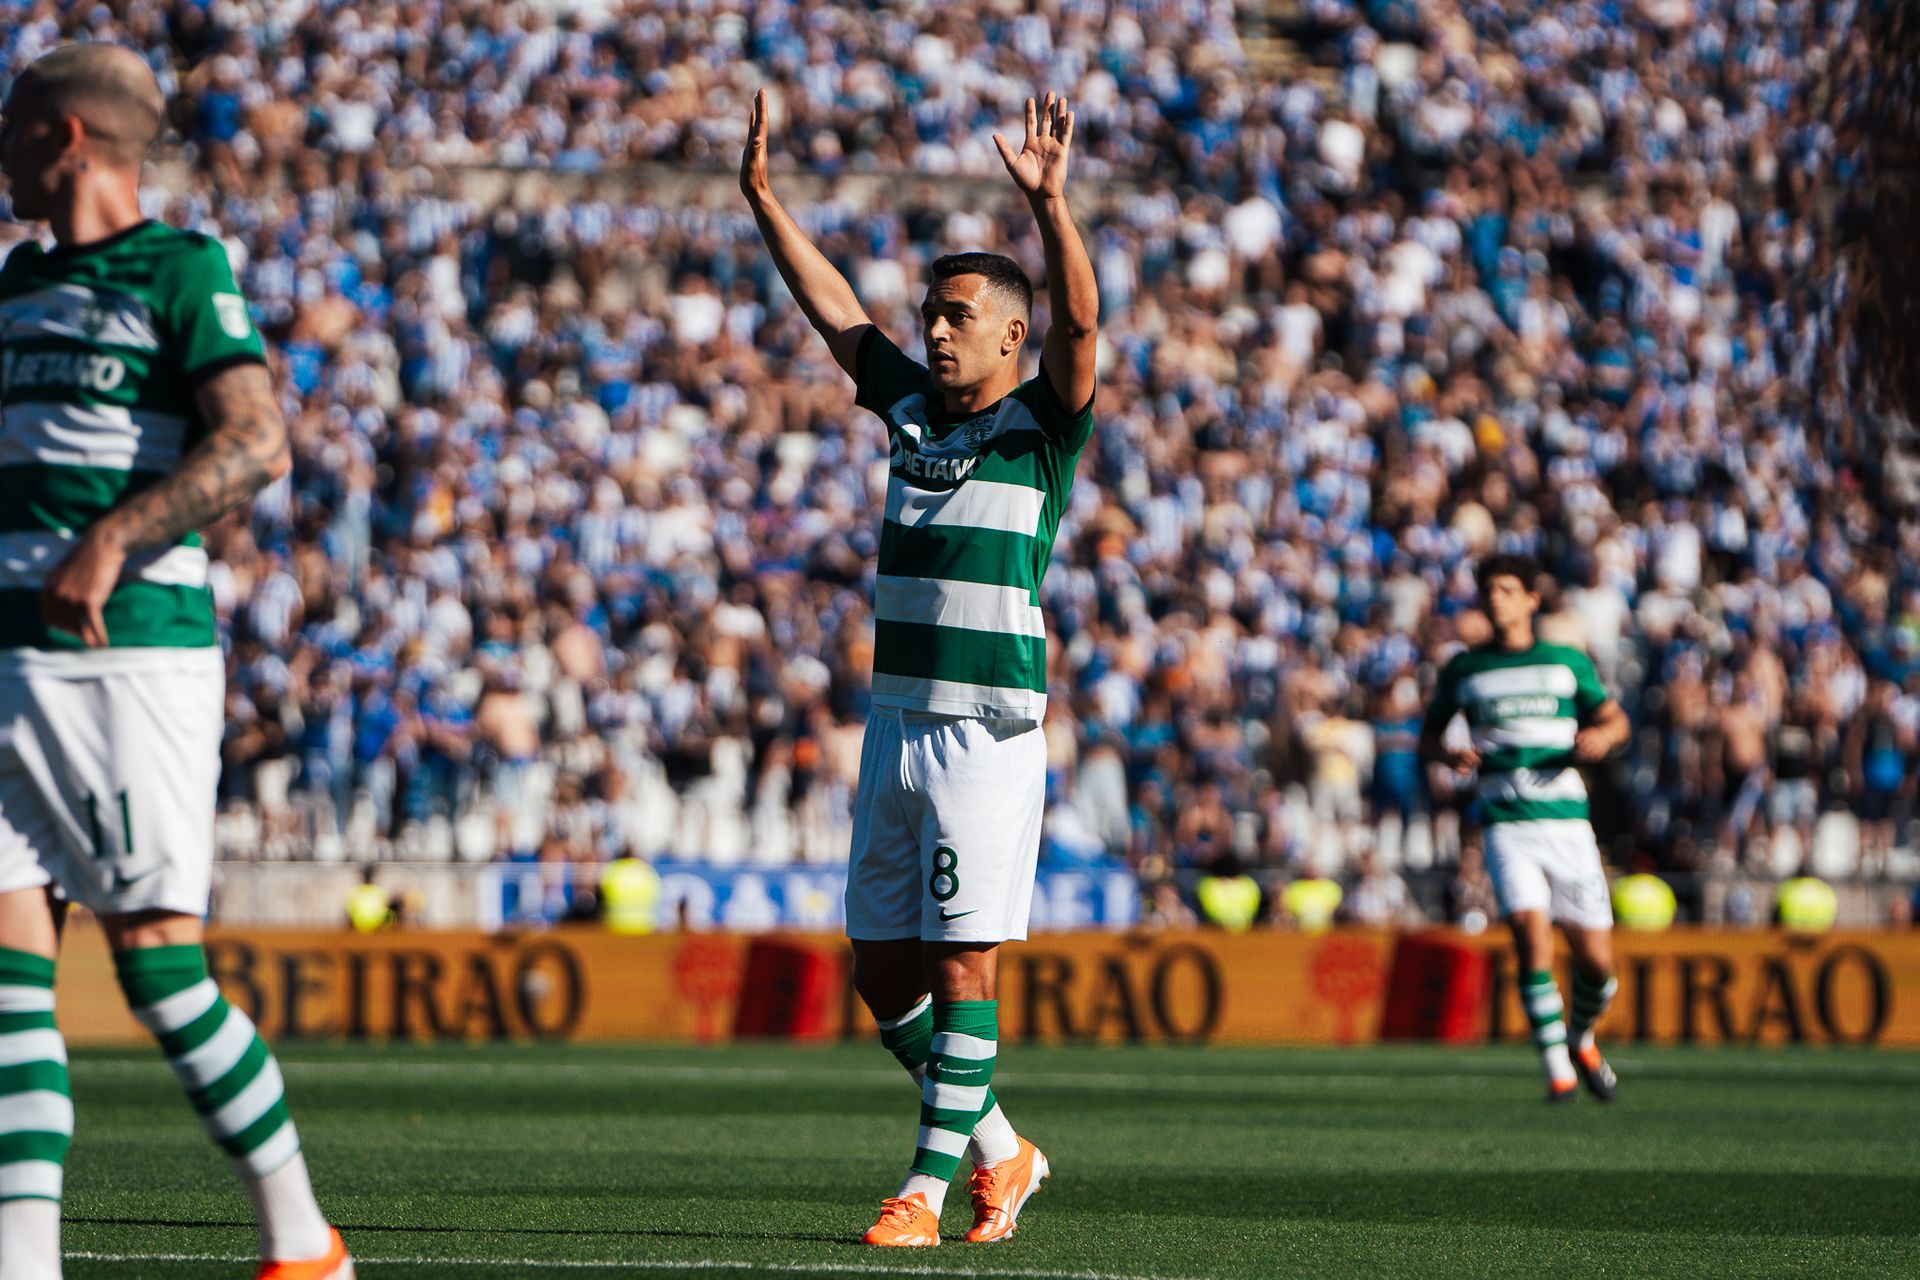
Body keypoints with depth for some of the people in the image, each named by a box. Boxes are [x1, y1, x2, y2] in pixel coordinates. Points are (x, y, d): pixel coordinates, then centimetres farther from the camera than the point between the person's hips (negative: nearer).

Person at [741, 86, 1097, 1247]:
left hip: (991, 728, -7)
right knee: (881, 966, 8)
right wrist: (764, 196, 12)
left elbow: (1080, 321, -20)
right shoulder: (912, 409, 14)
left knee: (963, 965, -8)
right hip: (897, 718, 7)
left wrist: (1051, 204, -33)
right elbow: (831, 304, 18)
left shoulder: (1042, 422, -3)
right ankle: (999, 1153, 22)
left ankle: (929, 1191, -5)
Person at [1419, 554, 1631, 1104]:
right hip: (1506, 825, -1)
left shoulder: (1568, 662, 10)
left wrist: (1600, 737, -9)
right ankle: (1558, 1071, -12)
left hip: (1566, 818, 1)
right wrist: (1449, 754, -5)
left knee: (1596, 959, -1)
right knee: (1532, 936, -20)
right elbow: (1429, 734, 19)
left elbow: (1615, 720, 16)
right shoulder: (1464, 669, 11)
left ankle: (1581, 1038, 31)